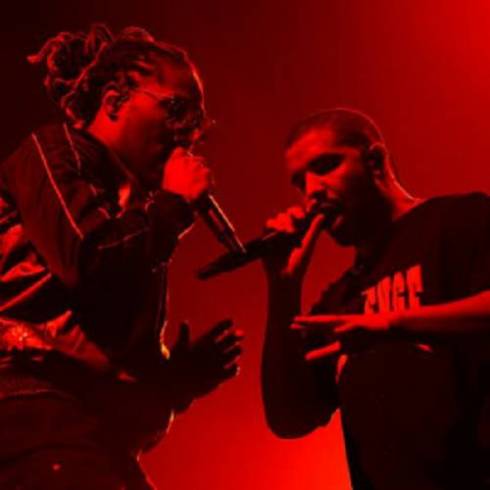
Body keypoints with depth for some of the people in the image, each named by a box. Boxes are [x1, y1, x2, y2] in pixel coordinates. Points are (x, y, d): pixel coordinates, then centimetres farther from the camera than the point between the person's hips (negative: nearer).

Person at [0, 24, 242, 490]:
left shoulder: (127, 200, 28)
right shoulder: (53, 152, 5)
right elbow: (92, 262, -17)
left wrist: (184, 372, 9)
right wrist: (175, 201, -1)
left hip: (96, 426, 9)